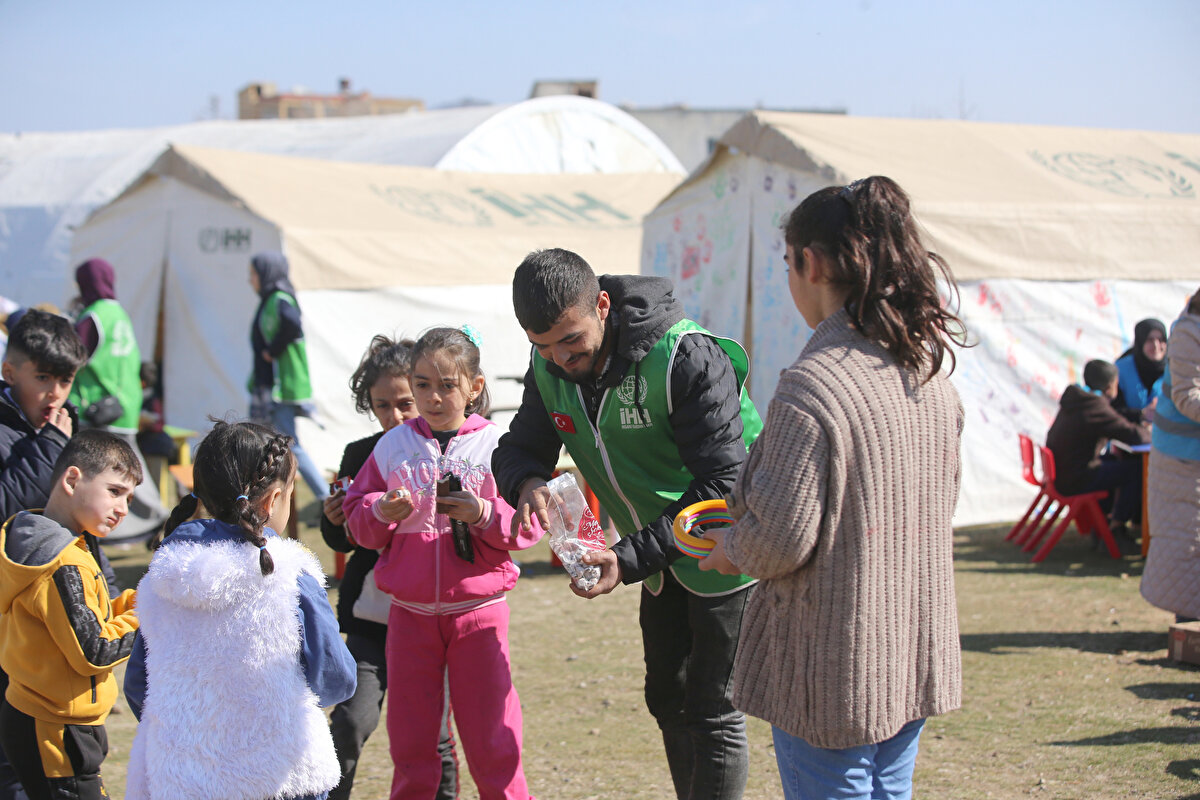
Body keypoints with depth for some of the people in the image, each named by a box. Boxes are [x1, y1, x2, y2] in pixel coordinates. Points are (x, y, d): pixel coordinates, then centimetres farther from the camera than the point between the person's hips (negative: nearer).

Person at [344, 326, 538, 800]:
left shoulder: (494, 446, -2)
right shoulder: (393, 446, 4)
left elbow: (527, 527, -4)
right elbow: (356, 523, 6)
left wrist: (484, 514, -21)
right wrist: (381, 512, -14)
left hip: (478, 610, -2)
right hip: (410, 613, 2)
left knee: (491, 744, 1)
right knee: (410, 745, 10)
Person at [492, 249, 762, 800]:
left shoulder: (688, 359, -31)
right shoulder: (549, 368, -8)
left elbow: (722, 486, -30)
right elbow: (519, 447, 2)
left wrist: (630, 558, -35)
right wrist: (527, 484, -26)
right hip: (661, 558, 8)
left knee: (713, 713, -3)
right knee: (668, 700, 18)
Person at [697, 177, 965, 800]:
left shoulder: (811, 386, -21)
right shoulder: (930, 372, 4)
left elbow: (780, 542, -21)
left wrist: (729, 549, 2)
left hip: (833, 674, -7)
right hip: (915, 654, 8)